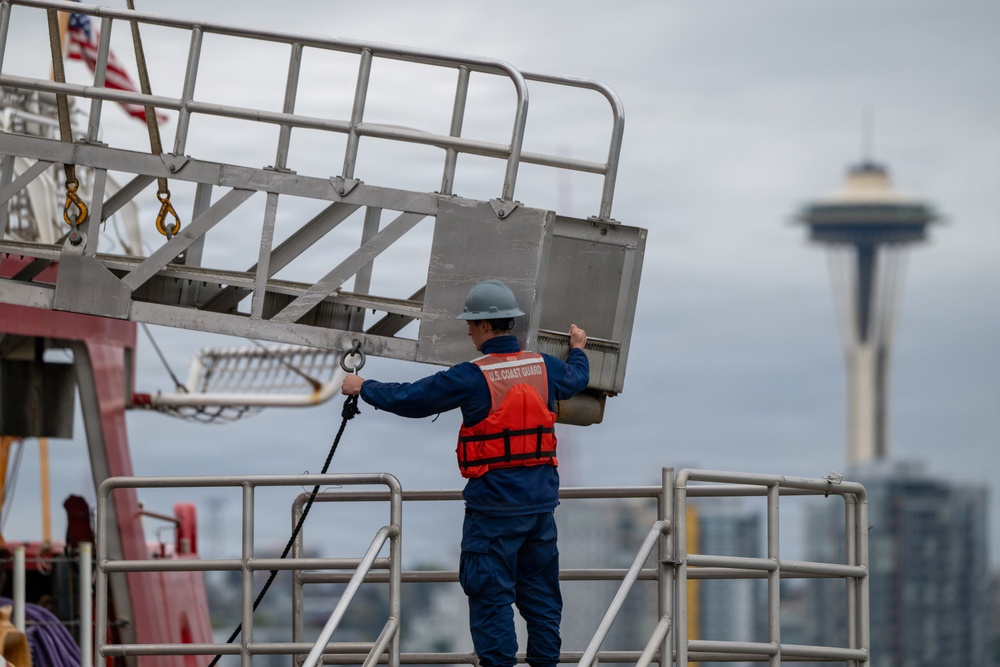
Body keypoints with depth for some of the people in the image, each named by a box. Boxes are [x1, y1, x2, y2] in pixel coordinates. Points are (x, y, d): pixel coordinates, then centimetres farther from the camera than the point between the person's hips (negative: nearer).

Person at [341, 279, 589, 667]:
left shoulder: (472, 378, -14)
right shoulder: (545, 368, 3)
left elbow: (409, 399, -5)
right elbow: (577, 378, 28)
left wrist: (363, 388, 11)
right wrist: (578, 350, 51)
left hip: (494, 506, -6)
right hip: (541, 500, 6)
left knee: (491, 594, 0)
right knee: (540, 591, 13)